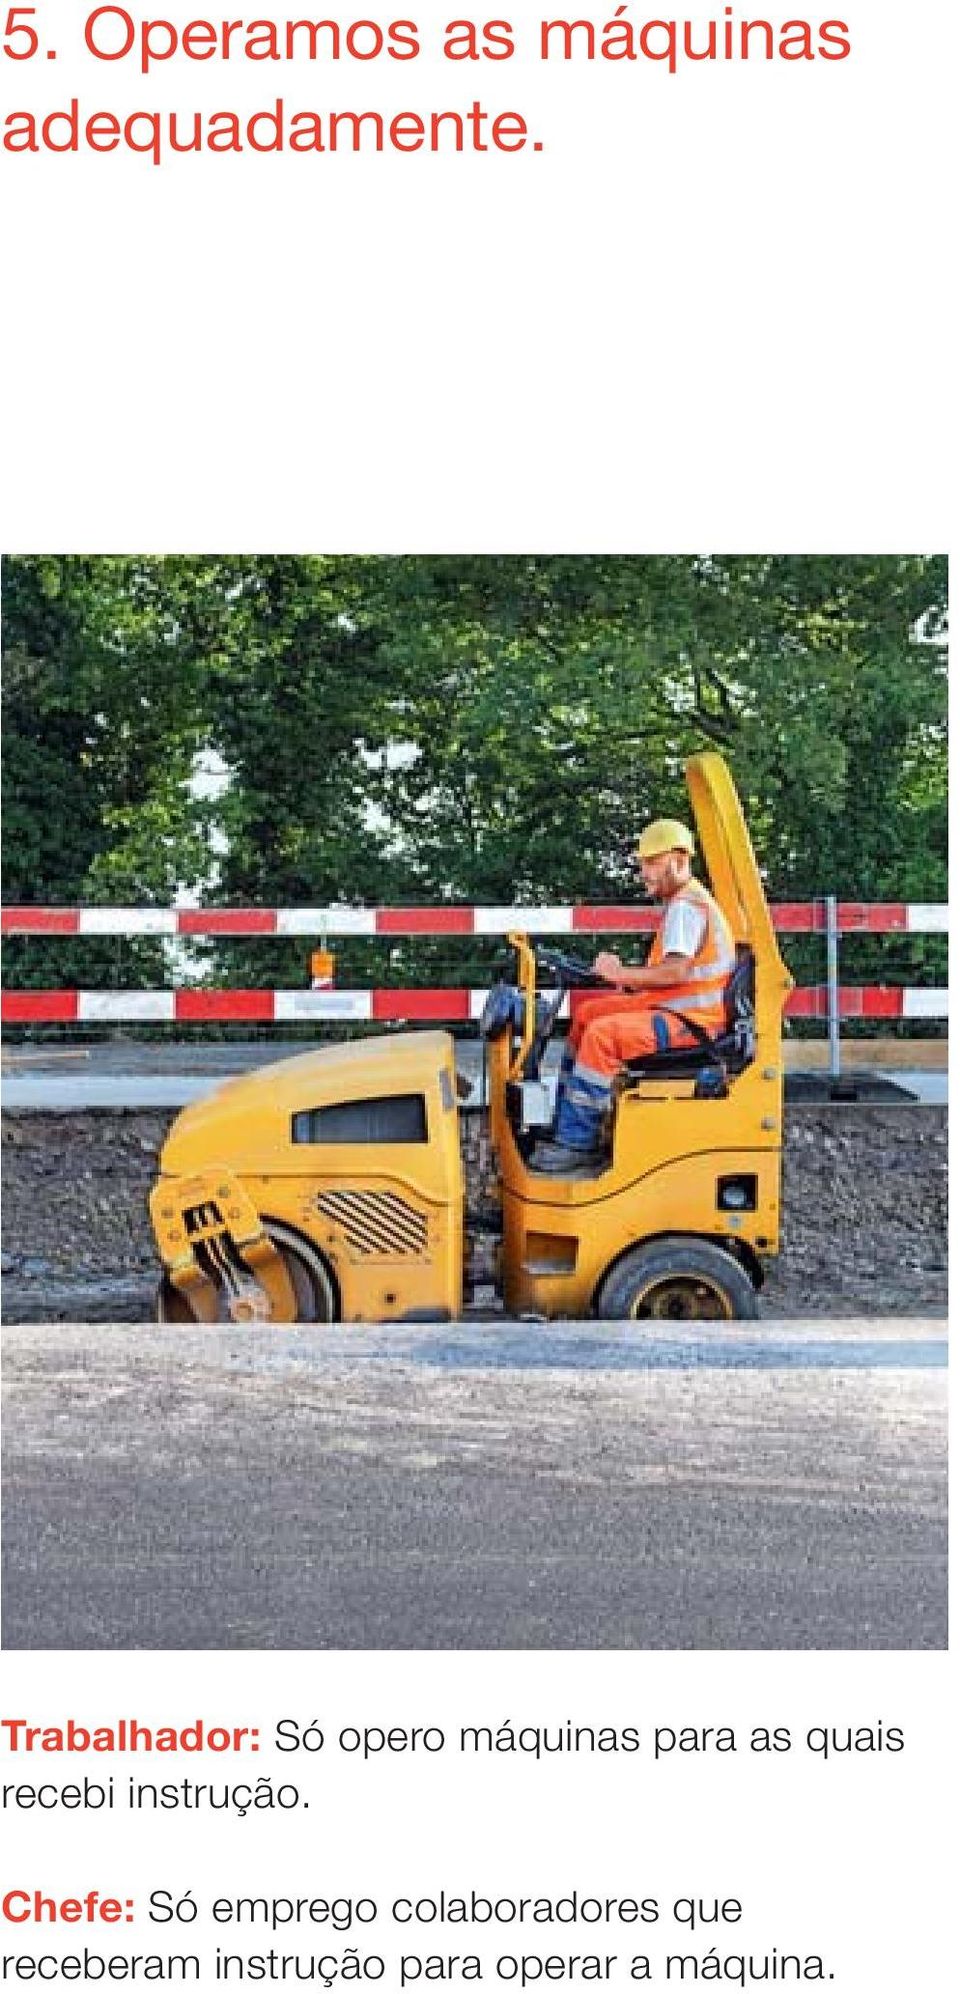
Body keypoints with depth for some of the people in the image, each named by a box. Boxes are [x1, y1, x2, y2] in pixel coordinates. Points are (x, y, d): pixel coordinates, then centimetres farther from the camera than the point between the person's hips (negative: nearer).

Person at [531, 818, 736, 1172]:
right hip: (672, 1006, 12)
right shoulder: (684, 900, 17)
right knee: (588, 1012, 16)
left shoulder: (685, 906, -17)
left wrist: (621, 974, -18)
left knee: (602, 1034, -26)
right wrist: (636, 981, 9)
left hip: (690, 1021, -12)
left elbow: (676, 971, -28)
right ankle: (567, 1120, 16)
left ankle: (576, 1142, -20)